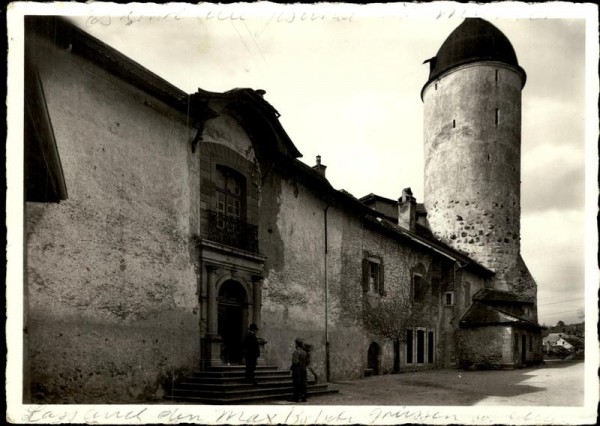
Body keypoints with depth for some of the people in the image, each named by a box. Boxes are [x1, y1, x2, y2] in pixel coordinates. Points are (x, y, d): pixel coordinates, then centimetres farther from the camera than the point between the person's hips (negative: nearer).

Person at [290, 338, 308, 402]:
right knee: (303, 384, 8)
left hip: (297, 370, -7)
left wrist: (291, 367, -7)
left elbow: (295, 362, -21)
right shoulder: (304, 352, 9)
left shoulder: (296, 352, -14)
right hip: (303, 370, 7)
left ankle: (297, 398, -1)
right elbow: (305, 362, 10)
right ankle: (303, 398, 9)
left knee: (297, 385, -2)